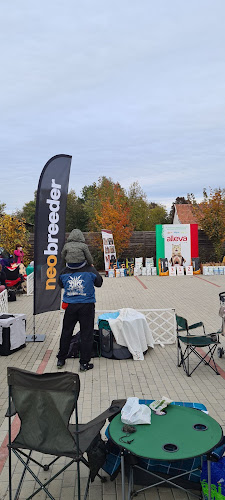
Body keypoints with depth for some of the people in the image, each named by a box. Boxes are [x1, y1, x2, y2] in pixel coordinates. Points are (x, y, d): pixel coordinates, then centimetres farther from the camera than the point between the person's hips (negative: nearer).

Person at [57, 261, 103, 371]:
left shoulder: (65, 271, -4)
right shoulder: (90, 270, -12)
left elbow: (61, 285, 14)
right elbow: (99, 283, 4)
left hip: (70, 306, 3)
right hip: (86, 306, -3)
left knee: (66, 332, 17)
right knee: (86, 334, 8)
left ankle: (61, 359, 28)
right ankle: (84, 363, 13)